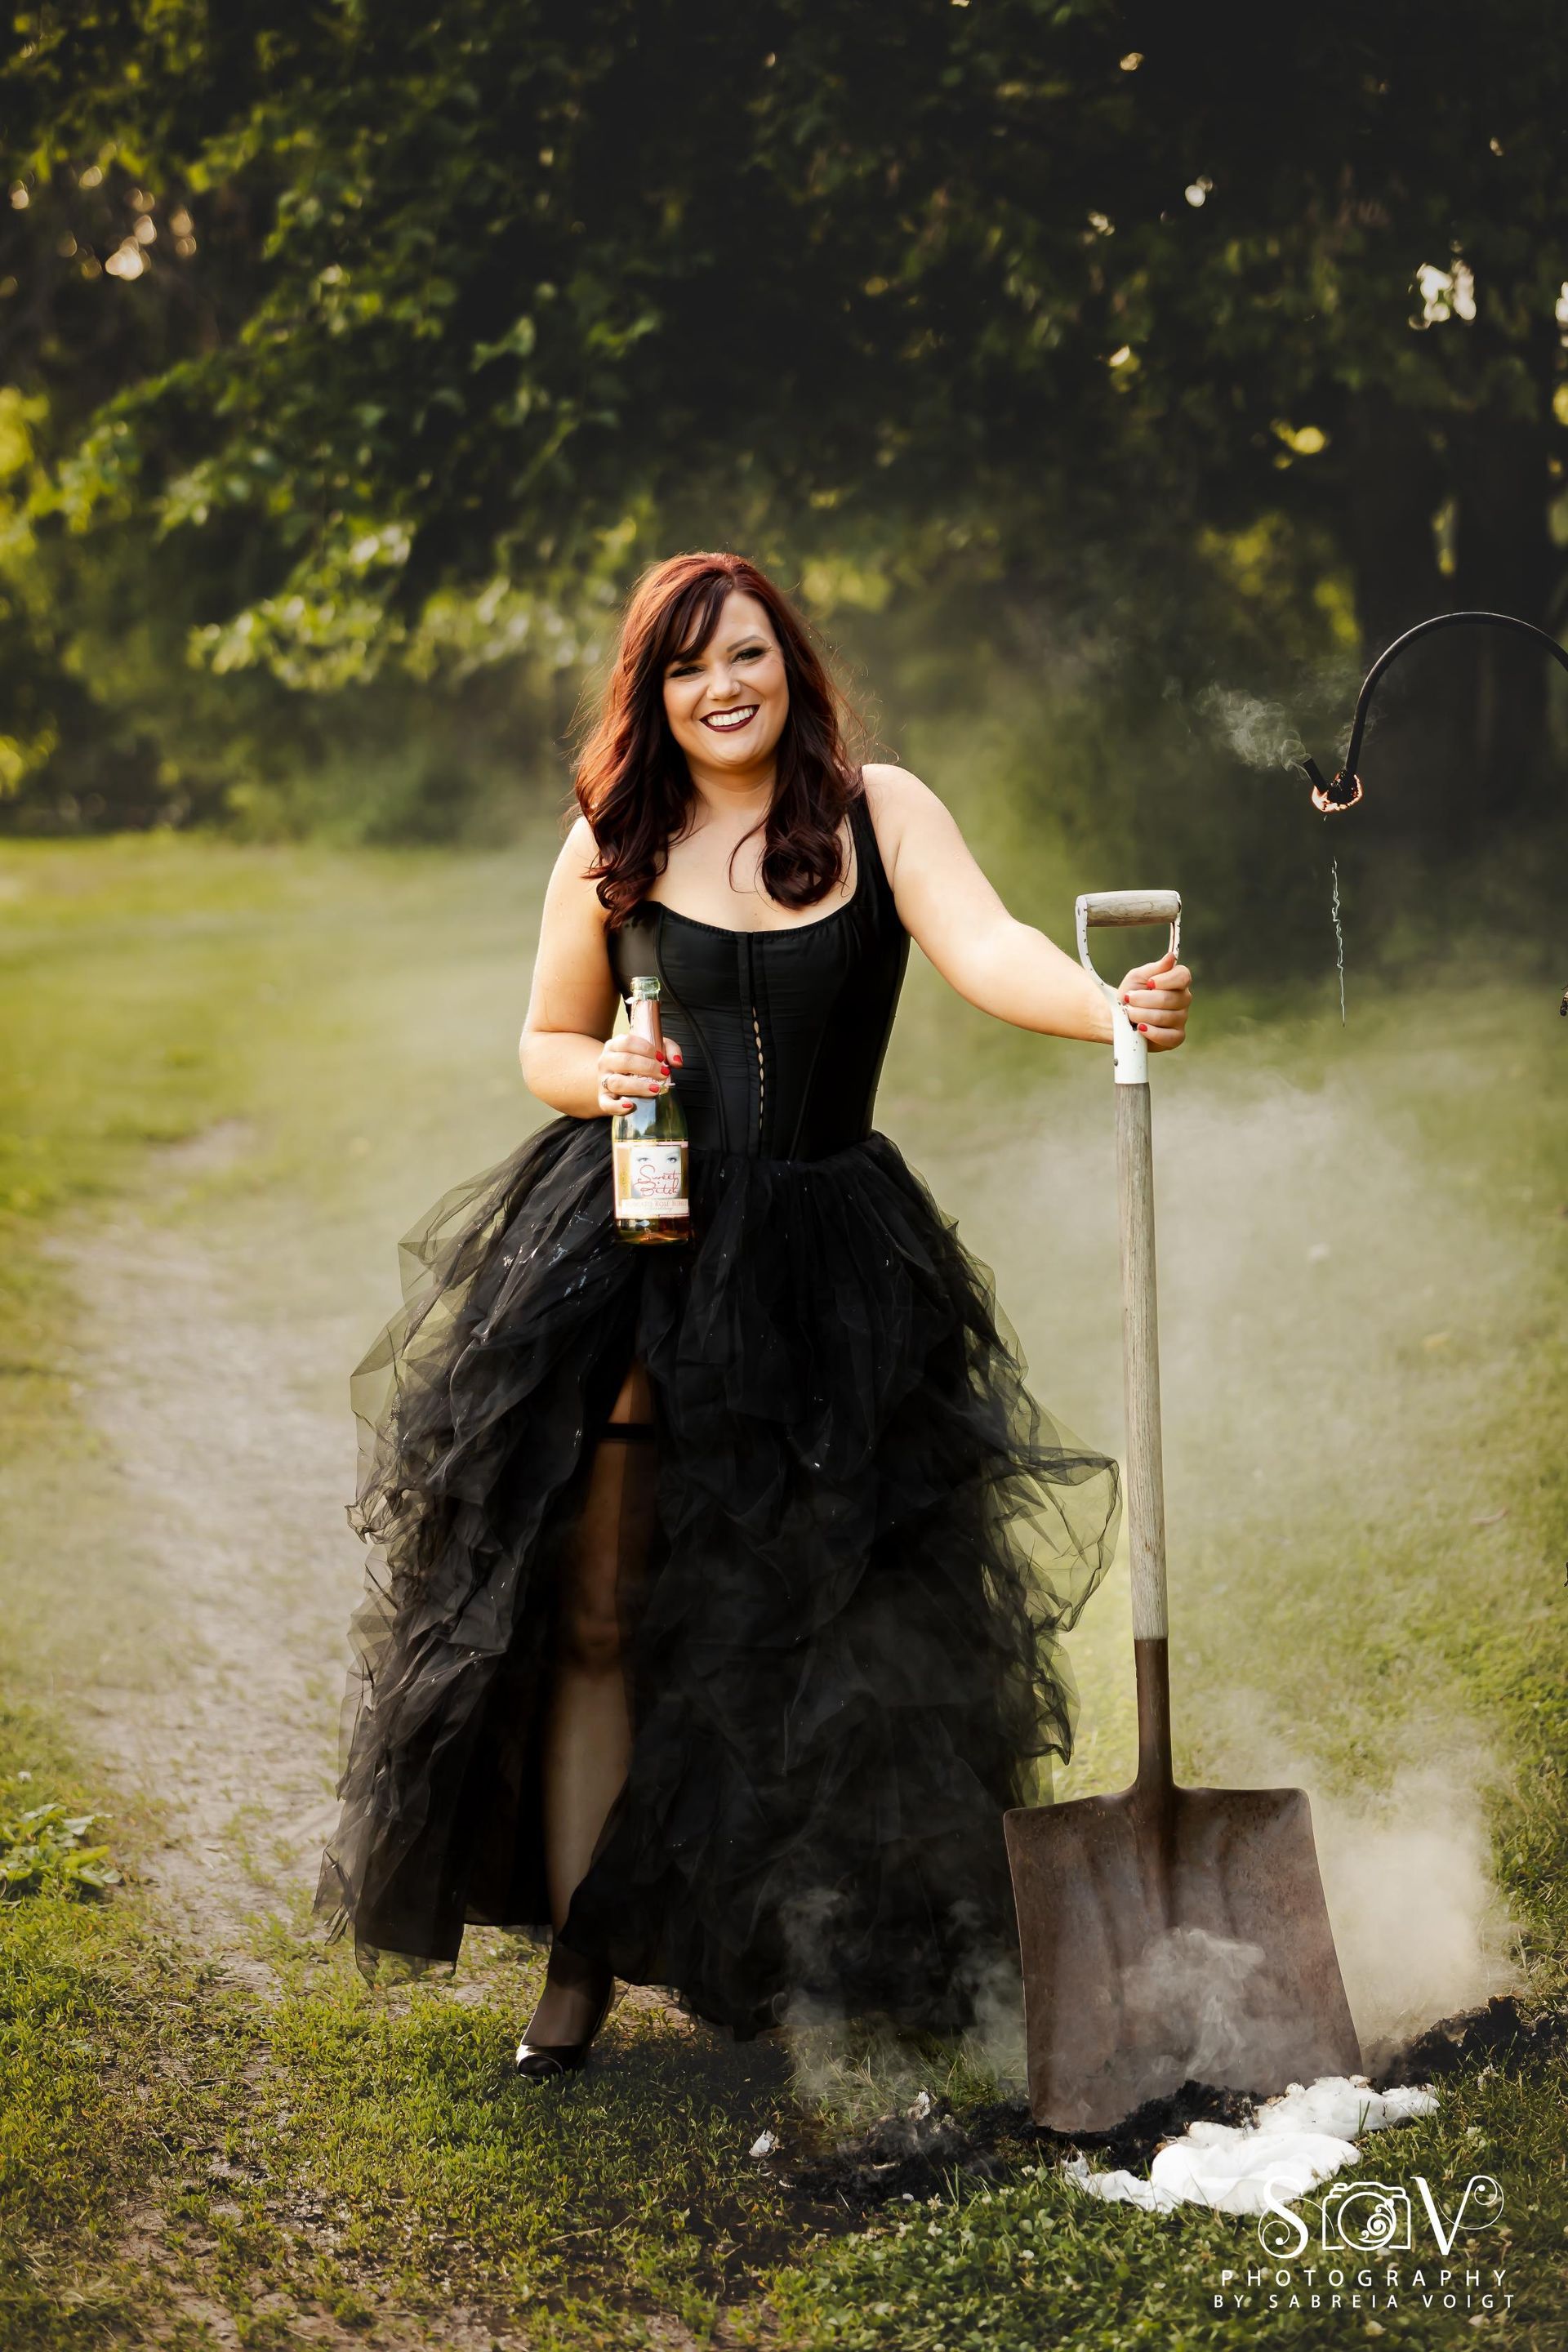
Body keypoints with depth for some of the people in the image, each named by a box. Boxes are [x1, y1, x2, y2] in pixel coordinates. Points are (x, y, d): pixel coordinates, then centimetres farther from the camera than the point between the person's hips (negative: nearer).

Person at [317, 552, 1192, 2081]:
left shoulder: (878, 812, 1)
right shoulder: (612, 846, 5)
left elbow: (985, 950, -15)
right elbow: (546, 1042, 15)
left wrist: (1109, 1005, -35)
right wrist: (599, 1077, -8)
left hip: (823, 1255, 0)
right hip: (629, 1251, 1)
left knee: (834, 1612, 0)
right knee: (596, 1608, 0)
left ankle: (831, 1954, 18)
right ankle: (581, 1963, 12)